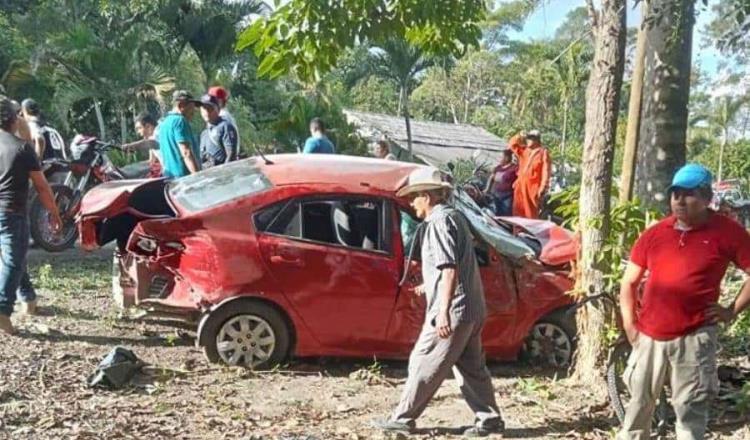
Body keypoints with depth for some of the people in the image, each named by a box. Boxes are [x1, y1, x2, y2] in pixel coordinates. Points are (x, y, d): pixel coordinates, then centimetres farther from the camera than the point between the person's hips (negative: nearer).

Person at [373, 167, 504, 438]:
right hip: (472, 309, 10)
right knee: (471, 367, 13)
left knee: (423, 364, -1)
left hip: (454, 310, -10)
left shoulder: (439, 222, -14)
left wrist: (444, 312, -25)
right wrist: (431, 286, 32)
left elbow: (450, 270, -22)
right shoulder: (453, 217, 17)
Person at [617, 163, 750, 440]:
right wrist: (630, 327, 4)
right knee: (639, 404, 14)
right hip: (649, 337, 4)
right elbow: (629, 283, 12)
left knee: (690, 411, 1)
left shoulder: (726, 232, -5)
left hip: (693, 338, -4)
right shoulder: (654, 234, 6)